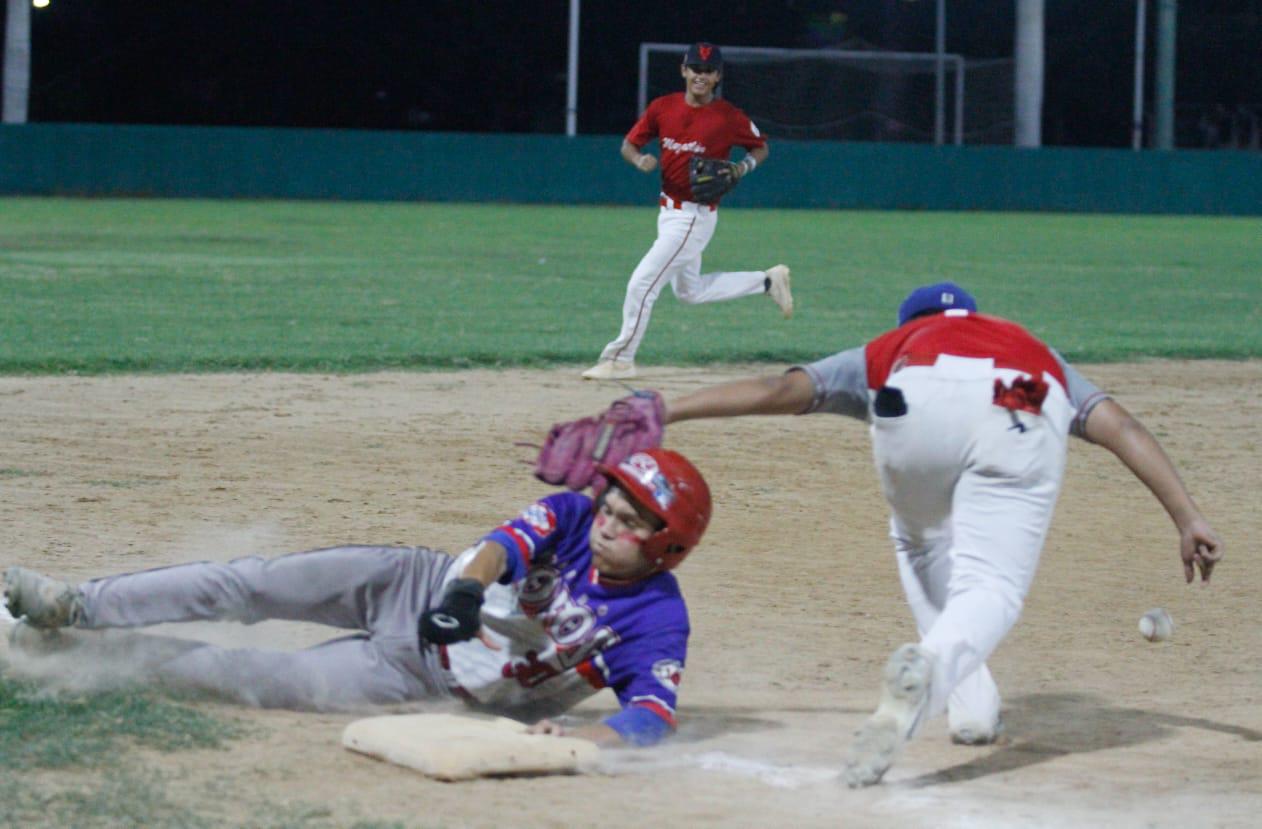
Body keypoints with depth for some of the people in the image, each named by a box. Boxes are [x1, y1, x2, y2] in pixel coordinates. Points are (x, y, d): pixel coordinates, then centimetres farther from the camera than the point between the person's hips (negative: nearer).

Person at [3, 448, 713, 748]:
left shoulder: (656, 623, -22)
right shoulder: (574, 516, -12)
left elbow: (655, 714, -32)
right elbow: (506, 545, -27)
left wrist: (576, 736, -52)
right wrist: (469, 587, -50)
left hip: (425, 674, -3)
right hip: (416, 586, 3)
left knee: (263, 679, -13)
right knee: (254, 583, -9)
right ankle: (72, 609, -1)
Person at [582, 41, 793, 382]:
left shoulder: (728, 117, -12)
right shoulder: (663, 107, -1)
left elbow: (760, 148, 3)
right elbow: (628, 145, 5)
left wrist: (742, 169, -16)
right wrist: (639, 160, -17)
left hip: (696, 216, -7)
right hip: (668, 210, 7)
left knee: (641, 284, -11)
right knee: (689, 291, 22)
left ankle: (619, 360, 2)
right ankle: (767, 281, 33)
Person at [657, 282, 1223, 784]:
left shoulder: (888, 351, 41)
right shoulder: (1039, 358, 44)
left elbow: (777, 390, 30)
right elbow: (1120, 427, 29)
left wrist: (663, 413, 30)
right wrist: (1188, 519, 22)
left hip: (916, 408, 1)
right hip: (1025, 423, 0)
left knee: (922, 544, 29)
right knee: (992, 588, 1)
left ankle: (970, 704, 17)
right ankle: (931, 665, -31)